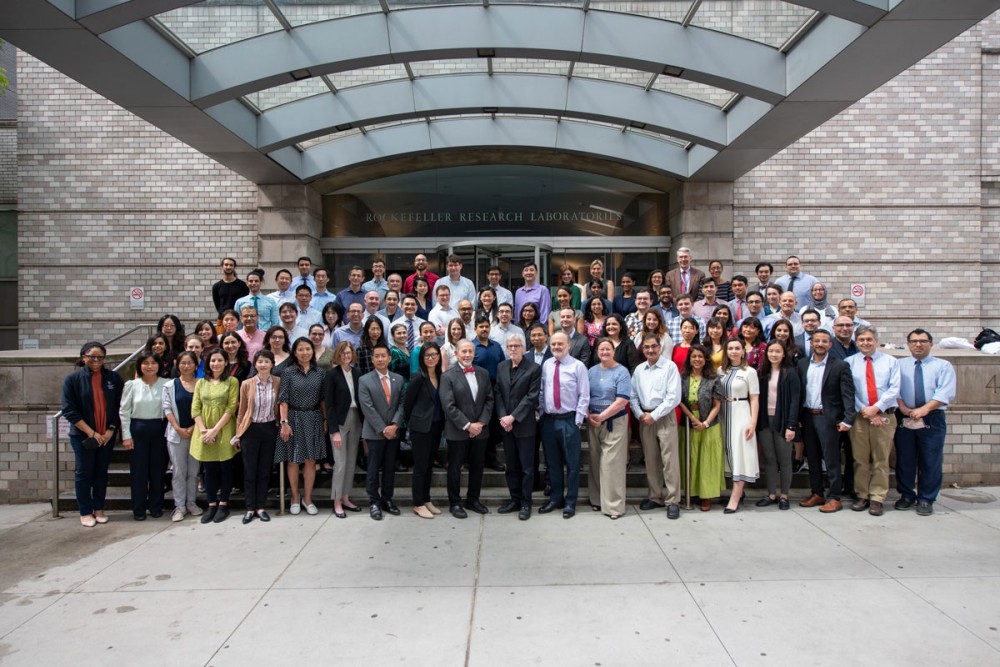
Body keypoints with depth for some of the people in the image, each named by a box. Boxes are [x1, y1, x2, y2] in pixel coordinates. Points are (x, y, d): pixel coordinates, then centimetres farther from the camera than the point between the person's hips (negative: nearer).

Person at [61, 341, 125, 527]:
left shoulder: (114, 378, -1)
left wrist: (111, 430, -6)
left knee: (101, 472, 11)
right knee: (84, 473, 6)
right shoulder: (73, 379, -7)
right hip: (83, 436, -2)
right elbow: (69, 410, -10)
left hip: (107, 435, 2)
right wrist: (91, 432, -14)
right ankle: (85, 512, 18)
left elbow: (119, 407, 3)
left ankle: (99, 509, 24)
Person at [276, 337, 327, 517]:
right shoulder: (288, 372, -3)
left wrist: (326, 419, 1)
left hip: (313, 419, 2)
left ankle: (307, 498, 17)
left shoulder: (320, 372, 4)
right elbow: (283, 400, -7)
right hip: (294, 418, -2)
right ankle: (295, 498, 21)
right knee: (293, 460, 7)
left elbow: (323, 399, 7)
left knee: (311, 460, 5)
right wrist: (284, 422, -14)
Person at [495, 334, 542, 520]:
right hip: (505, 424, 5)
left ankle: (526, 503, 14)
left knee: (526, 467, 3)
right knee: (510, 465, 12)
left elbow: (532, 397, -12)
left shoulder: (534, 369, -7)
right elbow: (498, 393, 6)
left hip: (524, 425, -5)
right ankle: (515, 499, 24)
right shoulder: (501, 366, 9)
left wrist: (513, 417, -16)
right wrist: (502, 416, -7)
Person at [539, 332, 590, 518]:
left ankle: (570, 503, 16)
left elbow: (584, 396, -7)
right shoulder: (546, 365, 6)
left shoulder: (578, 366, -7)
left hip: (569, 420, -4)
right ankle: (555, 499, 28)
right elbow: (541, 391, 11)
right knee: (552, 462, 14)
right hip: (548, 420, 4)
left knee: (572, 463, 4)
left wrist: (578, 420, -11)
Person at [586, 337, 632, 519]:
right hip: (593, 422, 5)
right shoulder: (591, 371, 8)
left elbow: (622, 401, -14)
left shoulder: (622, 372, -6)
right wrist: (588, 415, -9)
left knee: (612, 463, -4)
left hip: (615, 422, -4)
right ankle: (597, 499, 22)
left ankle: (614, 505, 3)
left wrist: (601, 417, -16)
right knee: (595, 461, 10)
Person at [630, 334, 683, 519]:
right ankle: (656, 497, 21)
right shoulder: (639, 370, 10)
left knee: (669, 460, -6)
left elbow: (674, 397, -12)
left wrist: (654, 415, -12)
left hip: (665, 417, -5)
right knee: (651, 461, 10)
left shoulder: (670, 367, -5)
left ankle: (673, 501, 0)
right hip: (644, 418, 5)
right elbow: (633, 396, 12)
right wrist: (640, 414, -4)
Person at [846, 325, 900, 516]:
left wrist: (876, 408, -13)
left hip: (884, 416, 0)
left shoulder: (890, 361, 7)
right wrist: (866, 412, -9)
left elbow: (894, 389, -3)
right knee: (860, 459, 5)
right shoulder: (849, 363, 4)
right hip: (859, 417, 0)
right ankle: (862, 496, 14)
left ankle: (877, 499, 10)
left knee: (881, 460, 3)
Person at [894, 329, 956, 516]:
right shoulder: (899, 365, 11)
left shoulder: (943, 366, 6)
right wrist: (904, 409, -15)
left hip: (933, 421, -1)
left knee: (930, 462, 3)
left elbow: (945, 394, -7)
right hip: (904, 421, 1)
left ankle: (926, 499, 15)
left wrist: (924, 409, -18)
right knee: (904, 460, 7)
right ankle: (906, 495, 21)